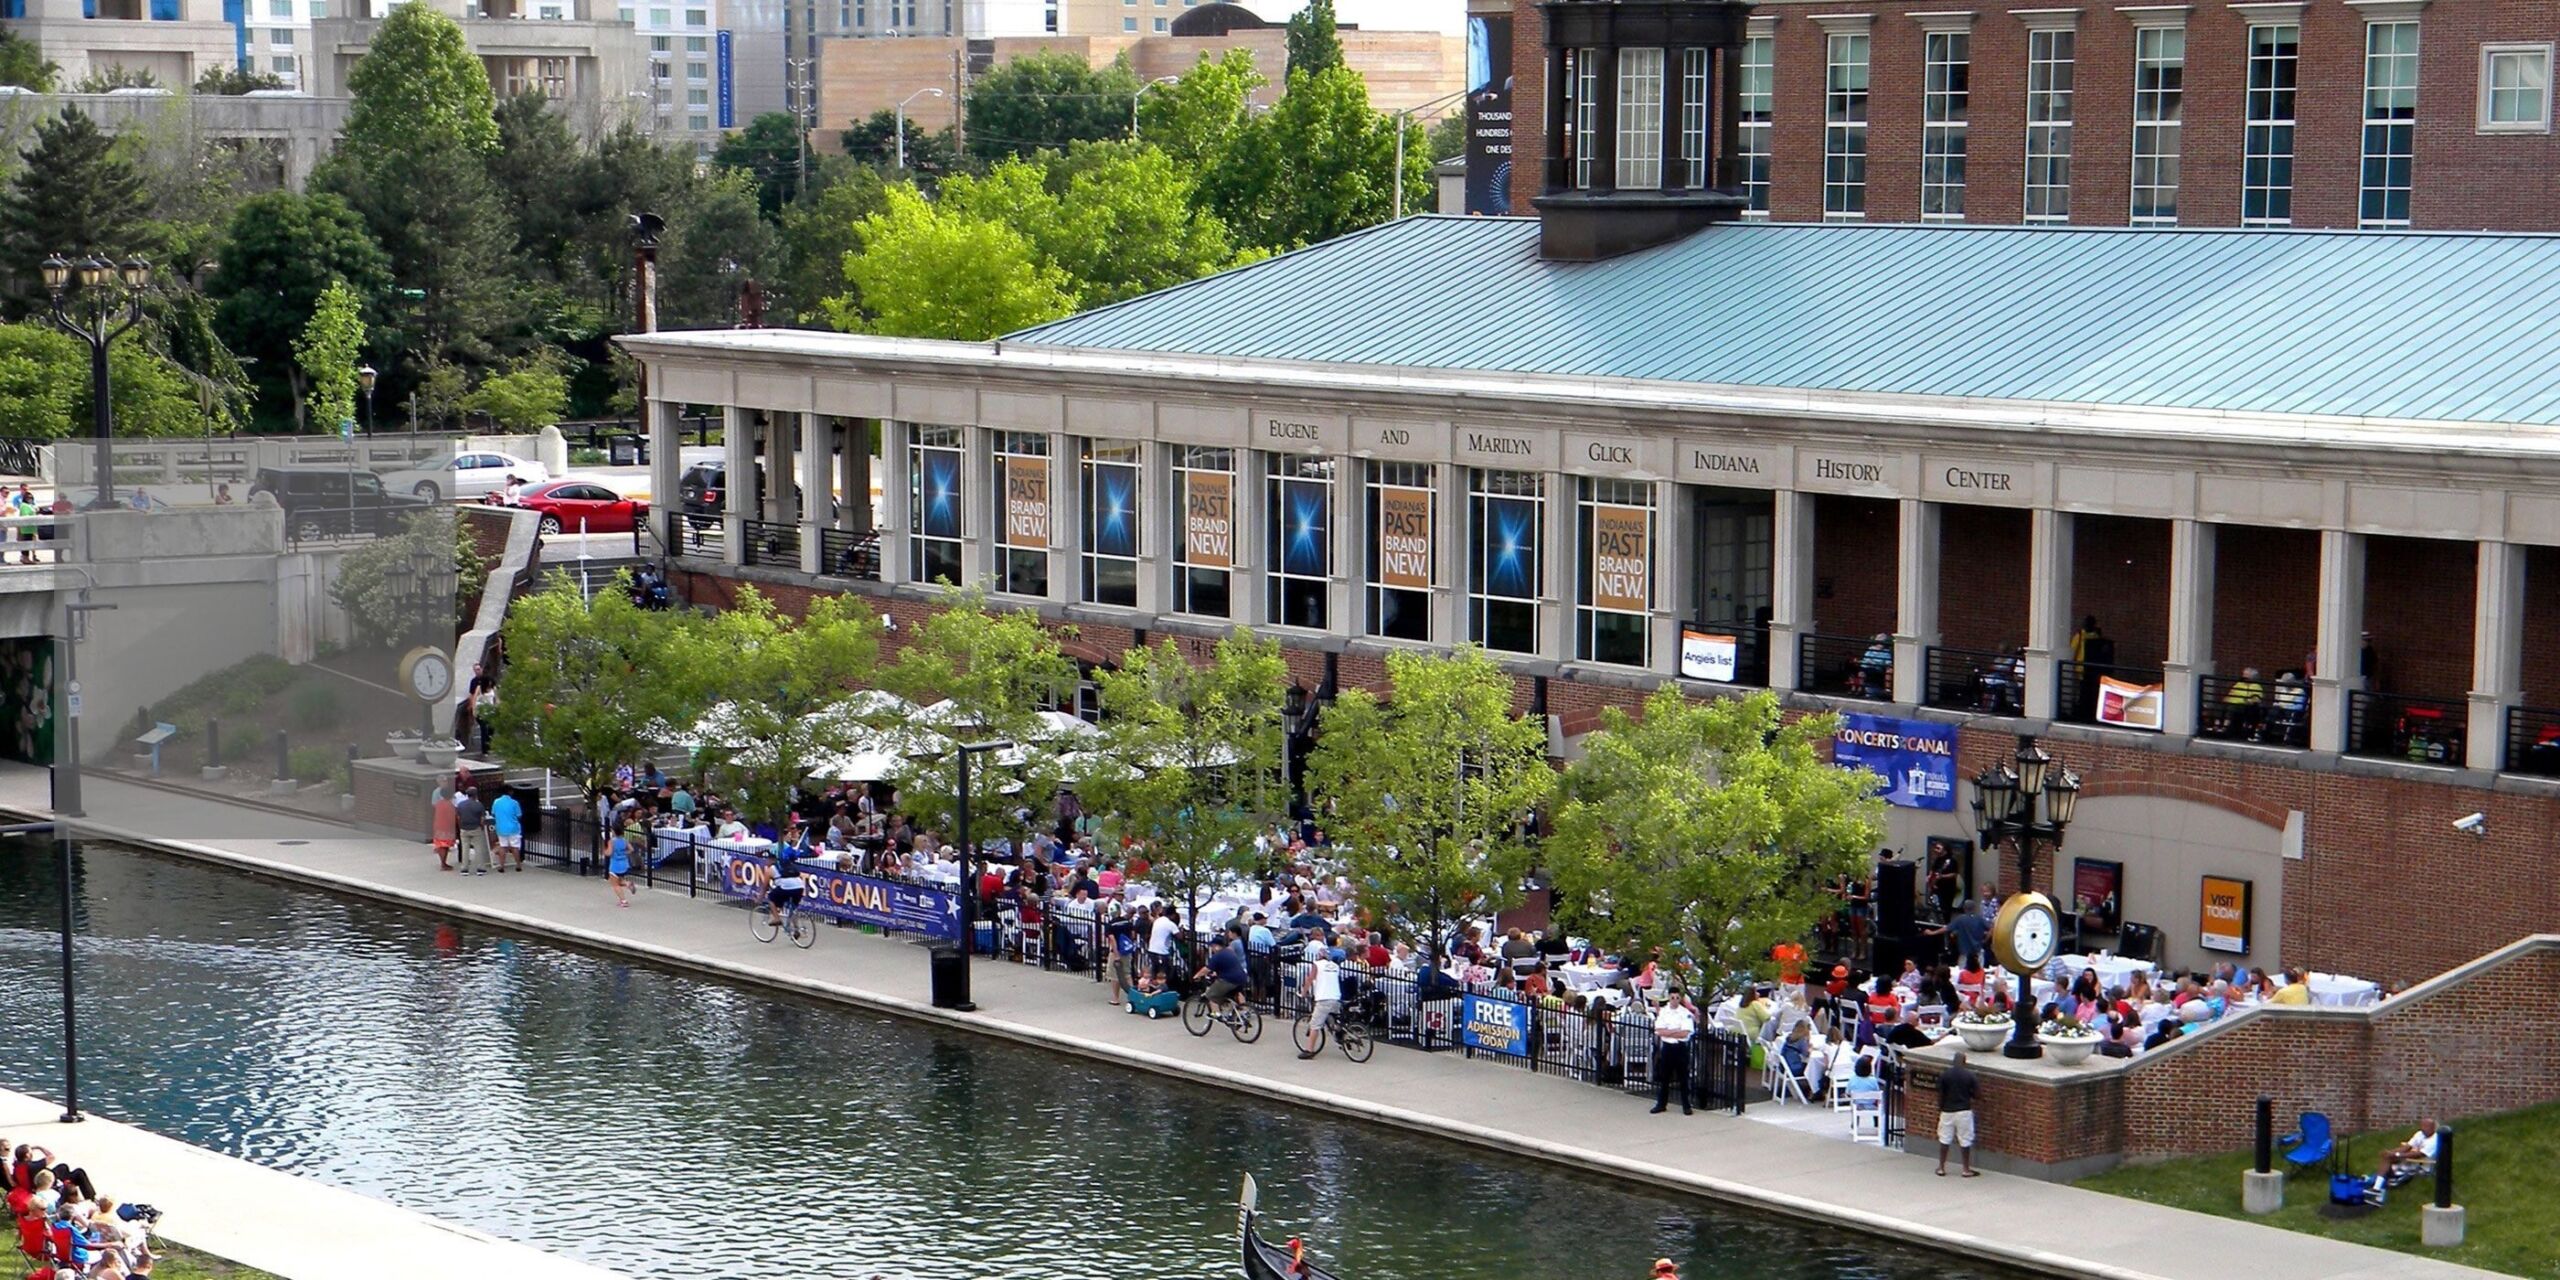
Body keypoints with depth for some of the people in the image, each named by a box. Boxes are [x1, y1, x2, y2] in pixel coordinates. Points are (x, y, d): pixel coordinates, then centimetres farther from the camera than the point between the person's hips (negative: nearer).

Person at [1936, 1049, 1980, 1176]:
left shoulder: (1944, 1074, -6)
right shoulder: (1969, 1075, -8)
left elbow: (1940, 1094, -3)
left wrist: (1940, 1108, 9)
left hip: (1947, 1111, 1)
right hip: (1964, 1111, -1)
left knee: (1944, 1140, 11)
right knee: (1965, 1141, 6)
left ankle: (1941, 1168, 15)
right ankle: (1966, 1169, 9)